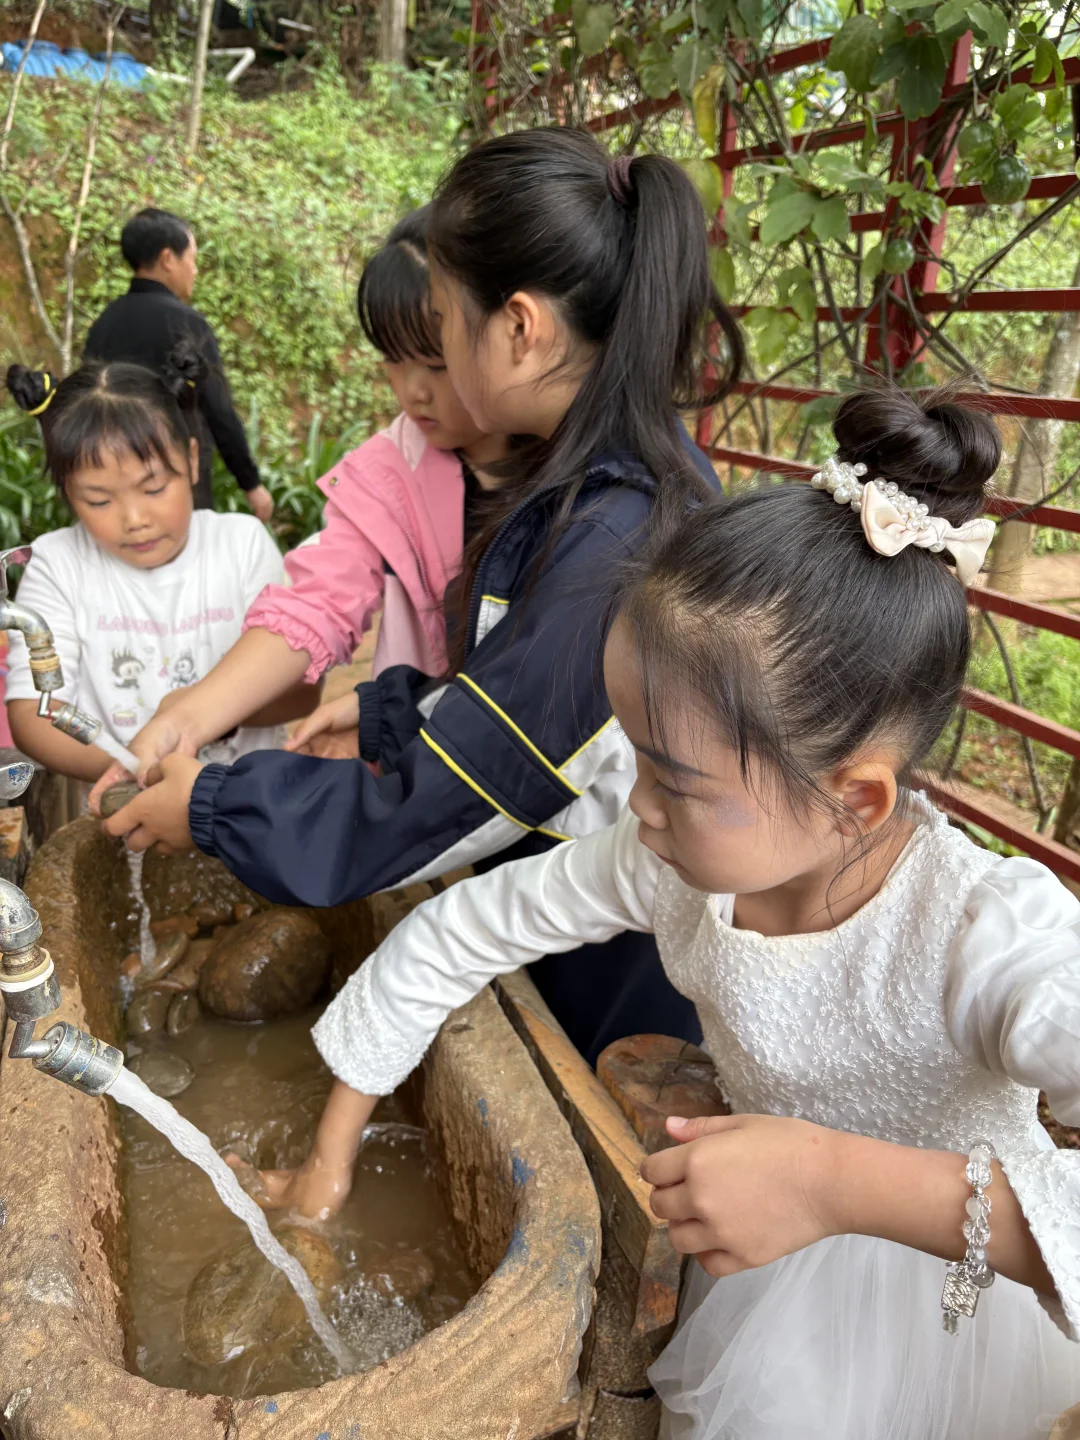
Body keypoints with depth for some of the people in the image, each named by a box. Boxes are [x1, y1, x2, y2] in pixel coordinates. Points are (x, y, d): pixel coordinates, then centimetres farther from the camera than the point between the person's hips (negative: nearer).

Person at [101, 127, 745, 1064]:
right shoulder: (637, 469, -3)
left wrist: (209, 809, -12)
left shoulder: (613, 555, -33)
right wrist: (380, 711, 4)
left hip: (616, 992, -8)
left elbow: (425, 815, -25)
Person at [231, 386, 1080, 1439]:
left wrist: (847, 1184, -51)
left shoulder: (996, 941, -38)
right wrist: (331, 1151, -4)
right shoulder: (669, 859, -25)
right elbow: (448, 936, -13)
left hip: (947, 1299, -3)